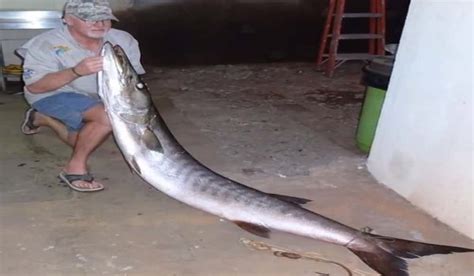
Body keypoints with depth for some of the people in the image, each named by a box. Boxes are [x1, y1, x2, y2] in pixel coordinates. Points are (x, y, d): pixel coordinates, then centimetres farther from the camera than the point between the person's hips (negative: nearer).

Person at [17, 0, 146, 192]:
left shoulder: (123, 40, -16)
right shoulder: (45, 44, -27)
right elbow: (34, 87, -30)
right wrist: (76, 71, -44)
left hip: (93, 98, 6)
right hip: (52, 95, -6)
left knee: (84, 143, 19)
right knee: (108, 116, -30)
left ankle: (42, 119, 37)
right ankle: (75, 167, -12)